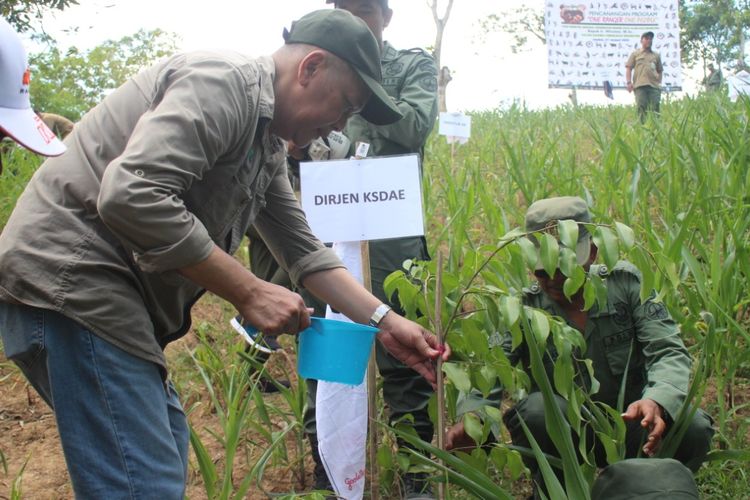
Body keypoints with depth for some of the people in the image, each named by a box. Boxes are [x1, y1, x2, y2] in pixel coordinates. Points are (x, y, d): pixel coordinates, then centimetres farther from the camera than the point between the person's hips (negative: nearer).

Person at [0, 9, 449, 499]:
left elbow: (304, 251, 20)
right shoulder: (223, 80, -15)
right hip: (70, 277, -11)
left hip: (113, 297, 11)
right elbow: (130, 195, -27)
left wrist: (384, 321, 10)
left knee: (166, 444, 19)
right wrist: (250, 292, -21)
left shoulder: (268, 145, 16)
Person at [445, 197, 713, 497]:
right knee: (538, 409, -33)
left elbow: (668, 351, -13)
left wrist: (656, 401, -36)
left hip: (630, 423, 1)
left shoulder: (624, 283, -3)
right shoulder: (523, 308, -7)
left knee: (693, 427, -27)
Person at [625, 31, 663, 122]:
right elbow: (628, 68, 8)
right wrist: (629, 82, -5)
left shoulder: (656, 55, 21)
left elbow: (660, 71, 22)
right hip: (640, 85, -2)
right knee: (641, 109, -7)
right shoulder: (635, 54, 15)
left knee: (655, 110, -6)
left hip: (654, 86, 2)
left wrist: (659, 82, 7)